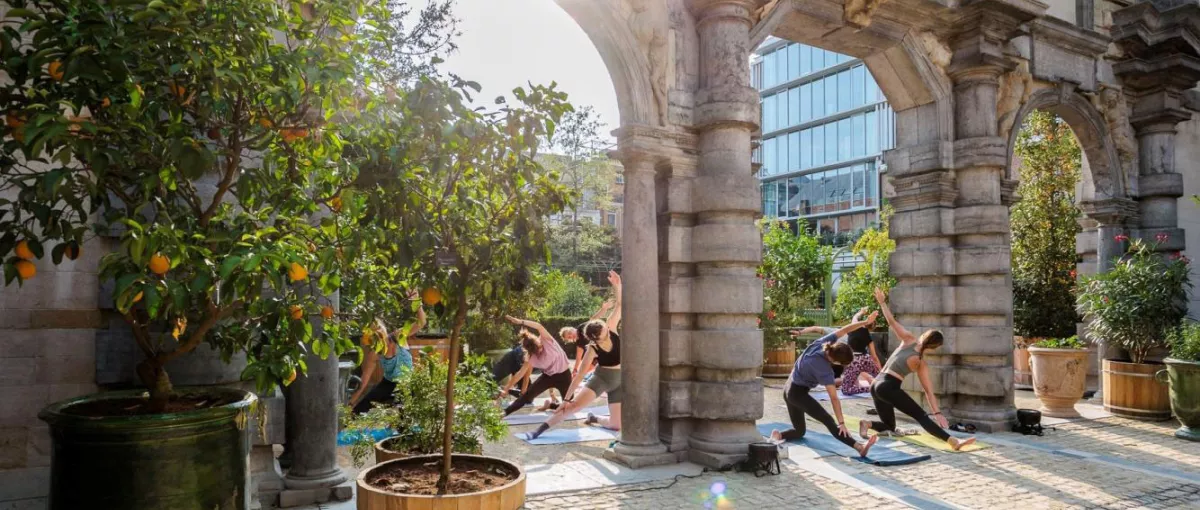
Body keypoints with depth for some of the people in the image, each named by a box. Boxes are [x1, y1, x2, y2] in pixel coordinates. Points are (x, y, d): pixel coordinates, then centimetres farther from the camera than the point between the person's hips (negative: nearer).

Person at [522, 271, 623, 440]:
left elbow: (618, 304, -13)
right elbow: (580, 374, -14)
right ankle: (539, 430, -16)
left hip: (619, 381, 4)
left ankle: (594, 418, 35)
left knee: (616, 425, 4)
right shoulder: (592, 349, -18)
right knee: (574, 405, -23)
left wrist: (617, 286, -29)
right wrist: (567, 397, -15)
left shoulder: (610, 328, -12)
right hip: (601, 378, -4)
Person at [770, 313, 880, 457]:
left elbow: (844, 329, -2)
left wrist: (866, 321, -5)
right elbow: (834, 398, -27)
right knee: (828, 421, -22)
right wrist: (841, 422, -26)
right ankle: (859, 447, -36)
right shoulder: (824, 369, -27)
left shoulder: (823, 343, -11)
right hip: (798, 392, -9)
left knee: (799, 431, 17)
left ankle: (780, 435, -8)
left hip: (789, 389, 9)